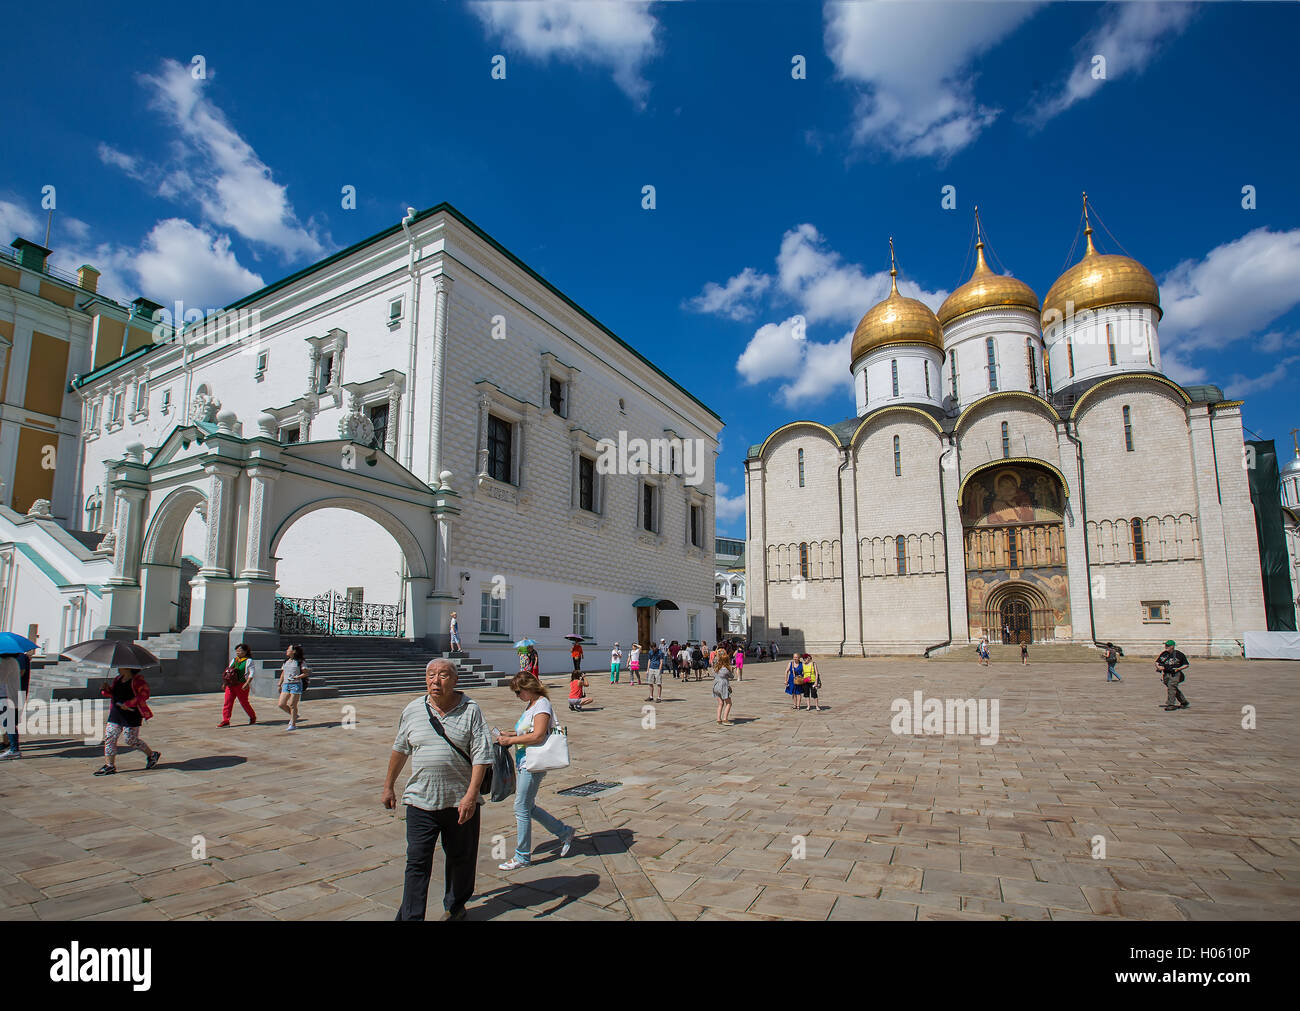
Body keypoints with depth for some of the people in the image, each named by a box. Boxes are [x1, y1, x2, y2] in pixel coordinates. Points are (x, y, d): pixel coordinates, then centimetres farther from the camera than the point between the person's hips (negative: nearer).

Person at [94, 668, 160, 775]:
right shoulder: (118, 679, 12)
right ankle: (110, 765, 8)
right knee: (109, 737, 1)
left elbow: (144, 695, -19)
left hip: (131, 714, -8)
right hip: (116, 712, 8)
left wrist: (128, 704, -22)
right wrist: (107, 689, 0)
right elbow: (112, 693, 21)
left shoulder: (138, 681, -12)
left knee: (130, 739, -4)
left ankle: (152, 755, 16)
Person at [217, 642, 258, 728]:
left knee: (244, 702, 4)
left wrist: (247, 683, -22)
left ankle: (253, 717, 24)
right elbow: (228, 672, 22)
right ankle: (225, 721, -7)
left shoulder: (248, 661, -3)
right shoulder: (233, 660, 15)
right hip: (231, 685, 6)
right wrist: (225, 682, 14)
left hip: (241, 685, -5)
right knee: (227, 702, -6)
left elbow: (251, 673, -10)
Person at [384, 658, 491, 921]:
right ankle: (410, 916, 10)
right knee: (417, 862, -1)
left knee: (461, 858, 15)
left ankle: (455, 906, 36)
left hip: (461, 801, -1)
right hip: (421, 800, 1)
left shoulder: (470, 710, -7)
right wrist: (388, 786, 21)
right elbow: (399, 750, 16)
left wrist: (471, 795, -17)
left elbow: (481, 755, -10)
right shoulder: (412, 710, 3)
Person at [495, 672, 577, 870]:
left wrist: (511, 740, -17)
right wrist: (510, 735, 9)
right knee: (528, 807, 14)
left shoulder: (542, 705, -15)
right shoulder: (530, 705, 15)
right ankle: (565, 833, 26)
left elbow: (537, 736, -24)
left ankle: (522, 856, 12)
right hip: (524, 763, 10)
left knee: (522, 808, -1)